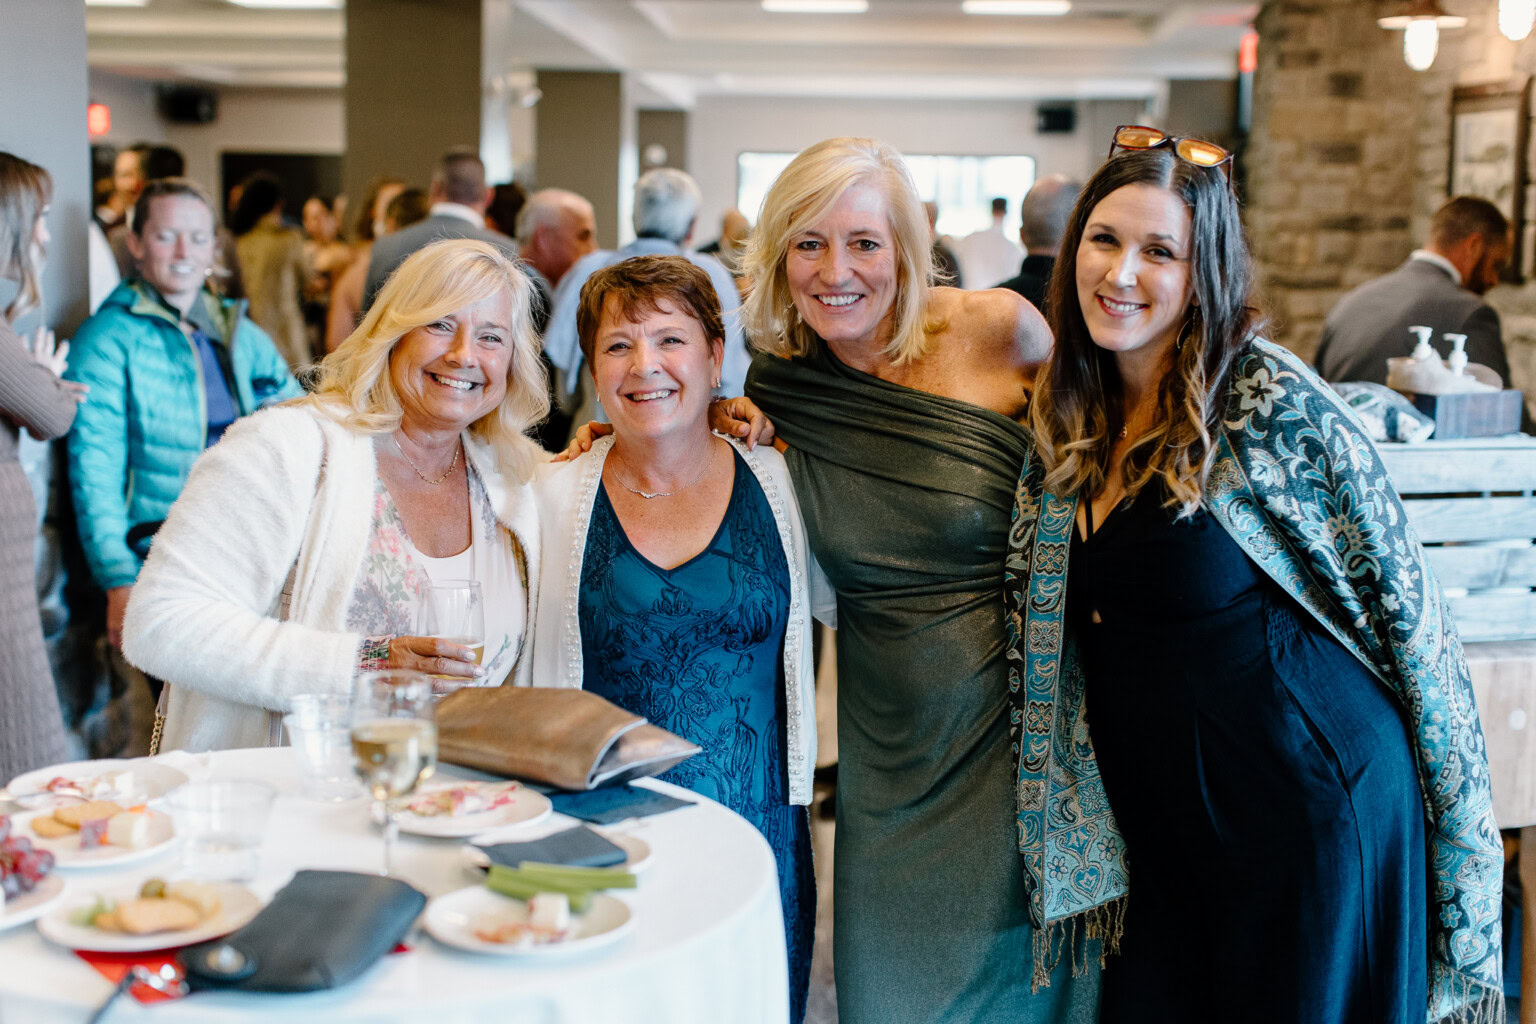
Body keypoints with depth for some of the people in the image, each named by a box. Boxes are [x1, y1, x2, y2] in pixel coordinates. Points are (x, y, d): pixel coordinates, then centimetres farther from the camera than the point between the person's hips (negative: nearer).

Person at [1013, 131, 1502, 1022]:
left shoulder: (1274, 404, -16)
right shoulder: (1073, 417, 3)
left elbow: (1404, 605, -11)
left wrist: (1464, 836, -5)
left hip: (1306, 810, -6)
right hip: (1163, 829, 6)